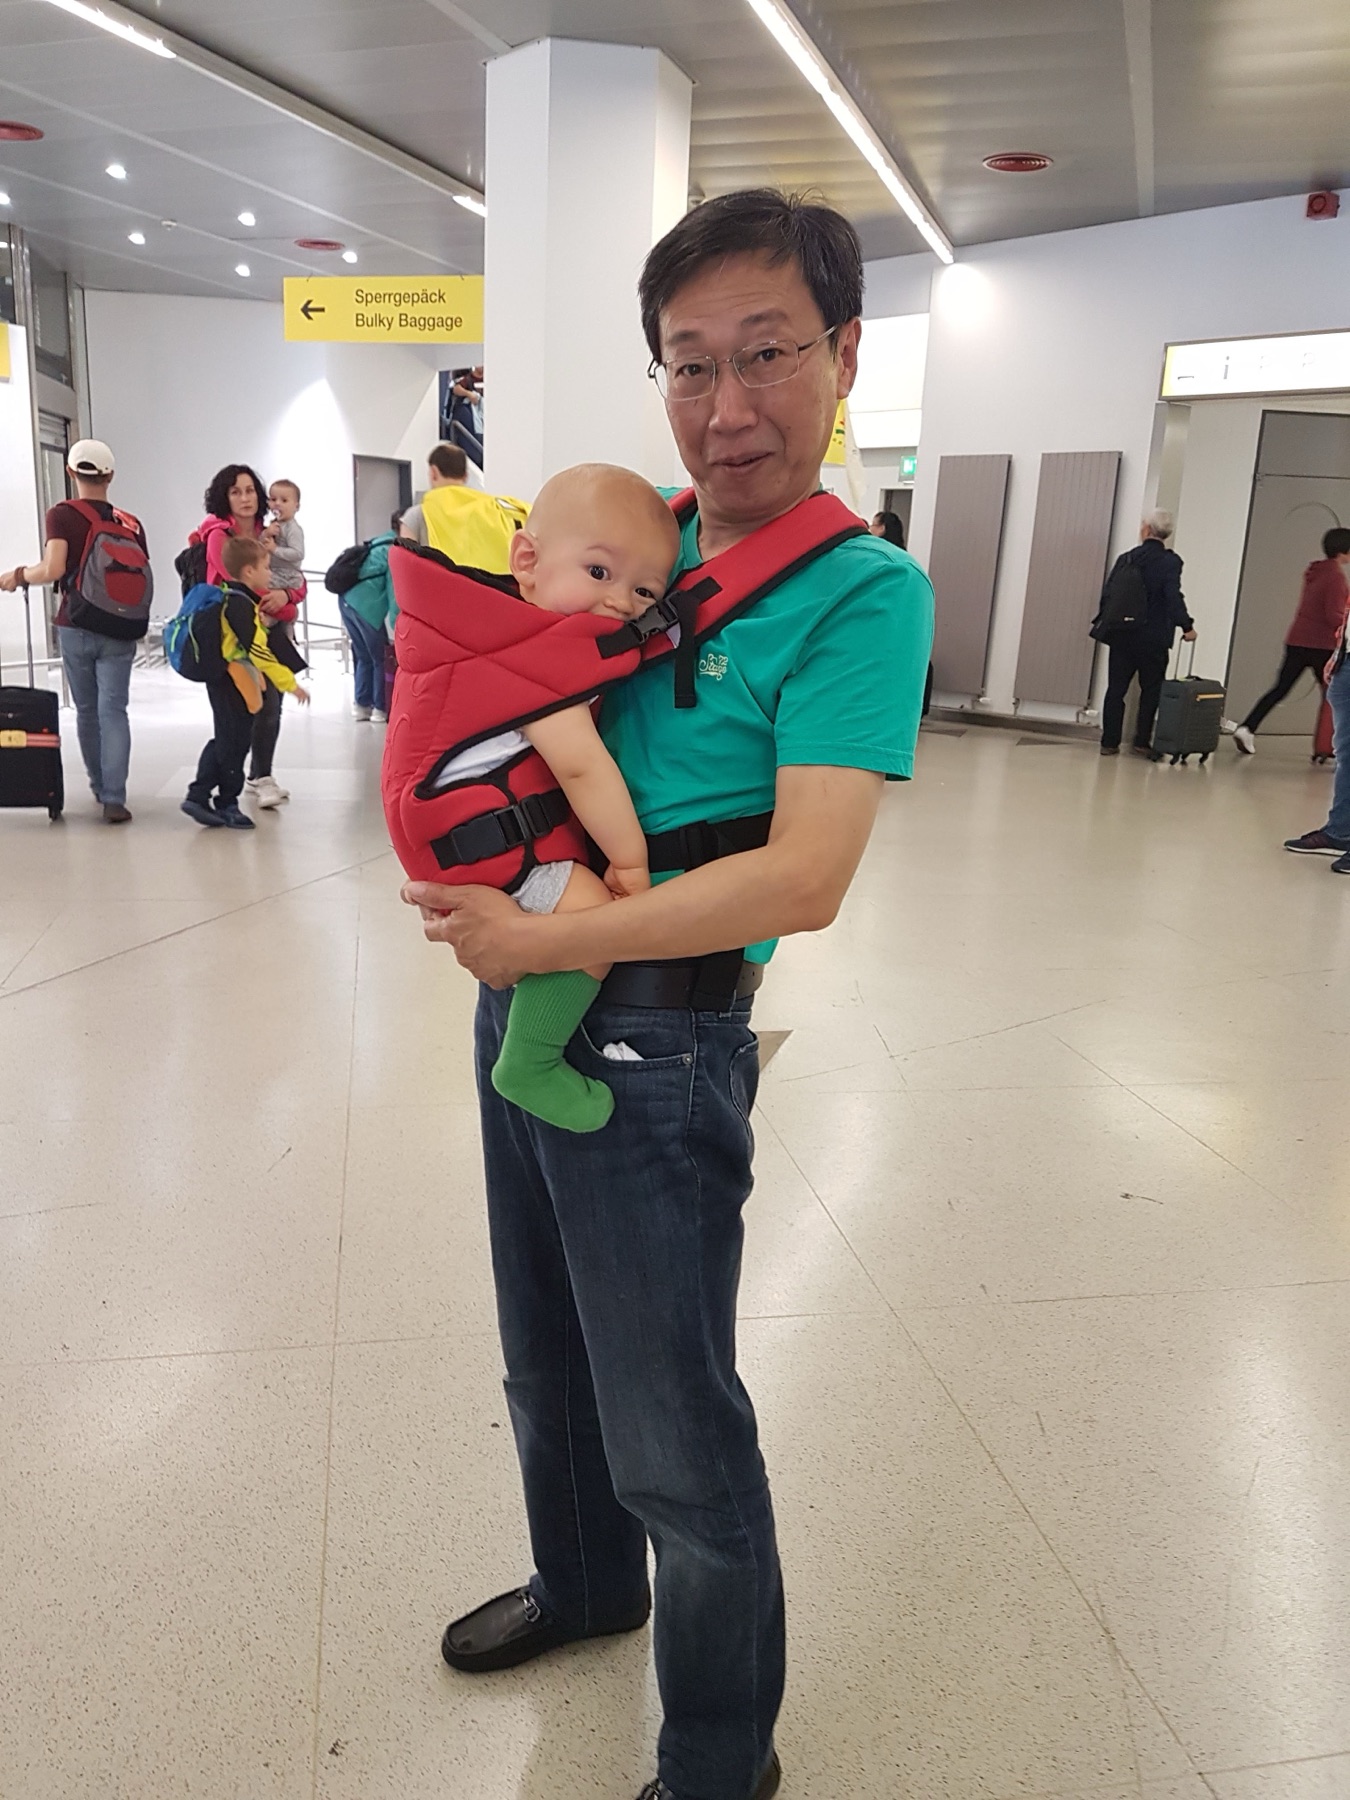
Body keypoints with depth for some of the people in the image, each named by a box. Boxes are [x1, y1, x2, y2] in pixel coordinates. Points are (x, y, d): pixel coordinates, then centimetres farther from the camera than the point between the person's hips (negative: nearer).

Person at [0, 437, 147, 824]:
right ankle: (114, 799, -12)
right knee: (113, 711, -2)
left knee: (86, 711, 15)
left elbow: (52, 569, -15)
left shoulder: (61, 514, -4)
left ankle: (99, 787, 28)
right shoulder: (130, 523, 3)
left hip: (75, 627, -1)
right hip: (119, 631, 1)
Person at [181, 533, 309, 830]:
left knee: (225, 741, 15)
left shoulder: (233, 599, 12)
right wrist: (289, 683, -22)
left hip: (232, 685, 10)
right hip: (232, 686, -10)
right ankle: (227, 804, 11)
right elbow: (258, 650, -24)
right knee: (233, 744, 1)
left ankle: (198, 796, 17)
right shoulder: (240, 604, -19)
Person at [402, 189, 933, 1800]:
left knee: (675, 1440, 9)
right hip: (521, 999, 7)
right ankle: (585, 1586, 54)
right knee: (546, 1370, 26)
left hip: (653, 1046, -7)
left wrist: (541, 941, -21)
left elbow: (803, 880, -25)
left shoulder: (859, 592, -15)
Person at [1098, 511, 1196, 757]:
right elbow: (1173, 597, -15)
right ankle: (1142, 741, 9)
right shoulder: (1170, 561, -8)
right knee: (1151, 690, 9)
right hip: (1153, 638, -3)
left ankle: (1110, 741, 8)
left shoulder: (1127, 558, 3)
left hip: (1122, 635, 3)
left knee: (1116, 689, 8)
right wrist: (1186, 626, -6)